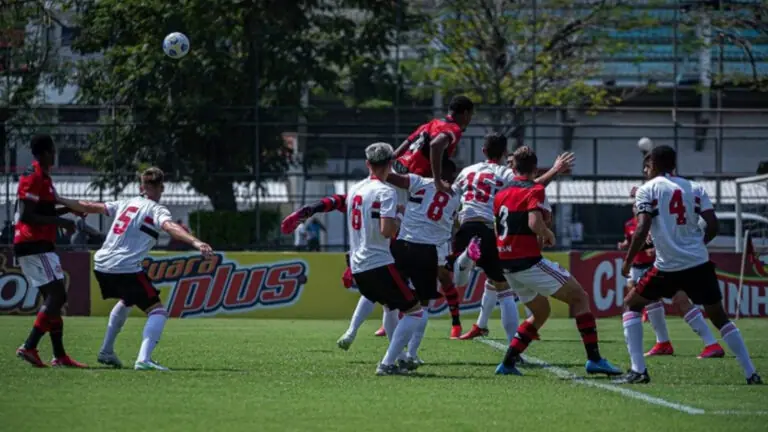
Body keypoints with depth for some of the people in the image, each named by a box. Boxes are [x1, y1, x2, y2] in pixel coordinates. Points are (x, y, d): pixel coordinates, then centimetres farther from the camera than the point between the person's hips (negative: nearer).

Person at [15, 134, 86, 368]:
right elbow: (27, 216, -20)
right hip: (34, 245, -11)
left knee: (53, 297, 10)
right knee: (56, 295, -14)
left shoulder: (42, 177, 18)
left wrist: (69, 209, 18)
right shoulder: (34, 178, -14)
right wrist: (60, 222, -17)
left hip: (36, 246, 11)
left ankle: (60, 356, 10)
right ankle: (29, 347, -18)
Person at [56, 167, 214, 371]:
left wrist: (59, 200, 36)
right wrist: (195, 242, -37)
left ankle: (106, 351, 39)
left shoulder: (126, 204, 18)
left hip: (101, 265, 8)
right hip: (125, 268, -8)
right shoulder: (156, 210, -1)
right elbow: (171, 227, -23)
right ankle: (143, 359, -28)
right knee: (157, 310, -7)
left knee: (126, 301, 35)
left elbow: (91, 207, 22)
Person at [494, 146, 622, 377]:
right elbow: (534, 223, -25)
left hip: (506, 264, 8)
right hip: (528, 260, -8)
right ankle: (594, 359, -9)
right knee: (579, 297, 0)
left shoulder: (502, 193, 14)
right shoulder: (535, 190, -9)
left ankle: (508, 362, 12)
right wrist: (548, 235, -5)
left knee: (540, 312, 22)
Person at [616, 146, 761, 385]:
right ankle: (751, 373, 9)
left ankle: (638, 370, 2)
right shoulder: (695, 188, 10)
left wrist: (627, 262, 1)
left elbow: (642, 231, -10)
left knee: (631, 306, 14)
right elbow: (712, 226, 3)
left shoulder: (647, 190, 1)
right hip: (700, 264, 3)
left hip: (668, 267, -3)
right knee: (719, 317, 16)